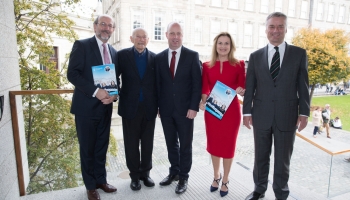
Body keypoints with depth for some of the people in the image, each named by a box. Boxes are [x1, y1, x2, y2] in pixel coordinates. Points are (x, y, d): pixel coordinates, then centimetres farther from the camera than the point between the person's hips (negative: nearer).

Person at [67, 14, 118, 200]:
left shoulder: (113, 52, 12)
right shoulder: (82, 45, -5)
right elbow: (72, 73, -13)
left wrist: (114, 95, -6)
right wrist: (95, 92, -23)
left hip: (105, 107, 5)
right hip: (86, 106, -5)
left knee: (102, 147, 14)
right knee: (87, 148, 7)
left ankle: (101, 180, 31)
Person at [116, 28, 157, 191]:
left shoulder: (154, 58, 4)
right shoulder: (122, 55, 0)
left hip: (149, 108, 1)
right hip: (130, 107, -1)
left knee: (147, 143, 11)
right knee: (131, 144, 9)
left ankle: (145, 173, 29)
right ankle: (134, 175, 25)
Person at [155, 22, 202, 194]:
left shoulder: (192, 55, -3)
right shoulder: (159, 57, 6)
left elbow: (197, 83, -6)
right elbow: (158, 83, 7)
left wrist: (194, 107, -12)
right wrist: (158, 106, 3)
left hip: (185, 109, -3)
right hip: (166, 109, 3)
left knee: (185, 145, 9)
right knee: (171, 143, 16)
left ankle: (183, 177, 26)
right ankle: (174, 172, 34)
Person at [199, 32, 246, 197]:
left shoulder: (239, 65, 0)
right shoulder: (207, 66, 4)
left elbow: (243, 87, 0)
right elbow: (204, 88, 3)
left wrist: (241, 90, -22)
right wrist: (203, 102, -14)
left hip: (231, 110, -2)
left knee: (228, 145, 9)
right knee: (213, 143, 13)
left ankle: (225, 181, 29)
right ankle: (216, 176, 35)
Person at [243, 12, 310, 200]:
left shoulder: (299, 54, 3)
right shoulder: (255, 56, 5)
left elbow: (303, 86, 1)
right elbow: (249, 87, 3)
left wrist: (304, 112, -3)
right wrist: (247, 111, -1)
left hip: (287, 116, -1)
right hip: (261, 115, 1)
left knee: (282, 160, 12)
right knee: (260, 157, 15)